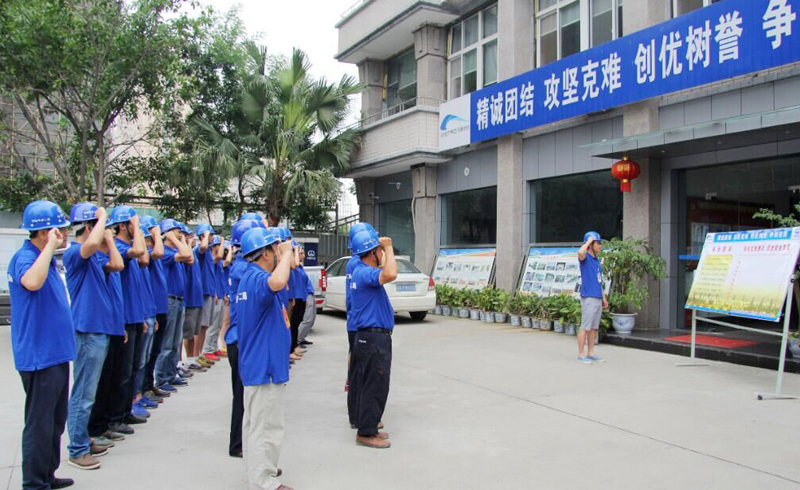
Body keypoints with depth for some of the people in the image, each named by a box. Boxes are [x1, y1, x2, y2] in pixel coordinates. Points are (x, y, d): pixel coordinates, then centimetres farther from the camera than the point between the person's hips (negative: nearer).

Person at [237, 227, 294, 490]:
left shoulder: (249, 276, 12)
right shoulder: (257, 278, -21)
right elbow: (277, 282, -44)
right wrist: (287, 252, -32)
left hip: (255, 363, 11)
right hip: (265, 364, -11)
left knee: (255, 422, 22)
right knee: (266, 426, -1)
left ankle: (257, 469, 36)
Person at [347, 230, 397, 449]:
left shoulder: (362, 270, 13)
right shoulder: (364, 272, -19)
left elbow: (385, 272, 32)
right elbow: (390, 274, -38)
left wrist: (385, 247, 21)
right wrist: (388, 247, -24)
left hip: (370, 337, 11)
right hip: (374, 338, -11)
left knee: (368, 385, 17)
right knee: (374, 387, -3)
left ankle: (368, 427, 28)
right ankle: (366, 433, 6)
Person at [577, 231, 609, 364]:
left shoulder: (597, 260, 18)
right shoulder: (585, 257, -7)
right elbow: (580, 252, -34)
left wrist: (604, 298, 19)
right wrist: (589, 240, -17)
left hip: (598, 298, 8)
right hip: (588, 298, -8)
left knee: (594, 327, 11)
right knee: (585, 327, -5)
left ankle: (591, 354, 18)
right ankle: (580, 355, 0)